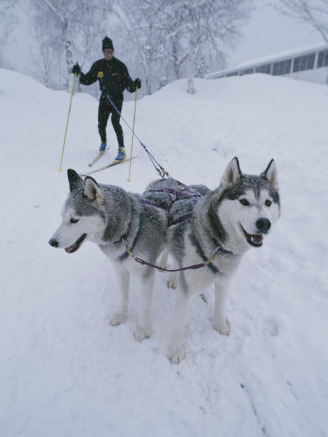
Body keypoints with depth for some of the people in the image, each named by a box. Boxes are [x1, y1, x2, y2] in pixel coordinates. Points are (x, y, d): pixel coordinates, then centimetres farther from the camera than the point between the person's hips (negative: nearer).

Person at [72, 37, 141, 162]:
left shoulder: (120, 65, -6)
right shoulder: (98, 65, 4)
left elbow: (128, 83, -7)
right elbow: (88, 80, 11)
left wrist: (135, 85, -27)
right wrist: (79, 73, -4)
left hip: (117, 97, -4)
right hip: (104, 97, 4)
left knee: (115, 121, -22)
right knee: (101, 124, 1)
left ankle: (122, 149, -17)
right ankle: (103, 142, 33)